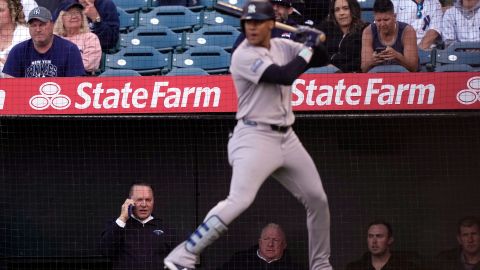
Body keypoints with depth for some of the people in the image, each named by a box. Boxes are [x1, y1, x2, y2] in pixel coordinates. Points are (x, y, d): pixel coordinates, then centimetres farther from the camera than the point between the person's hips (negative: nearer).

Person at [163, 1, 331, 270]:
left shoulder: (282, 46, 8)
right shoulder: (243, 56, -15)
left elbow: (322, 59, 17)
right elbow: (285, 75, -24)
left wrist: (315, 41, -4)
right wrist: (307, 48, -12)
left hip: (287, 137, 8)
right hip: (255, 137, -8)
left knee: (318, 199, 13)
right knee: (239, 200, -25)